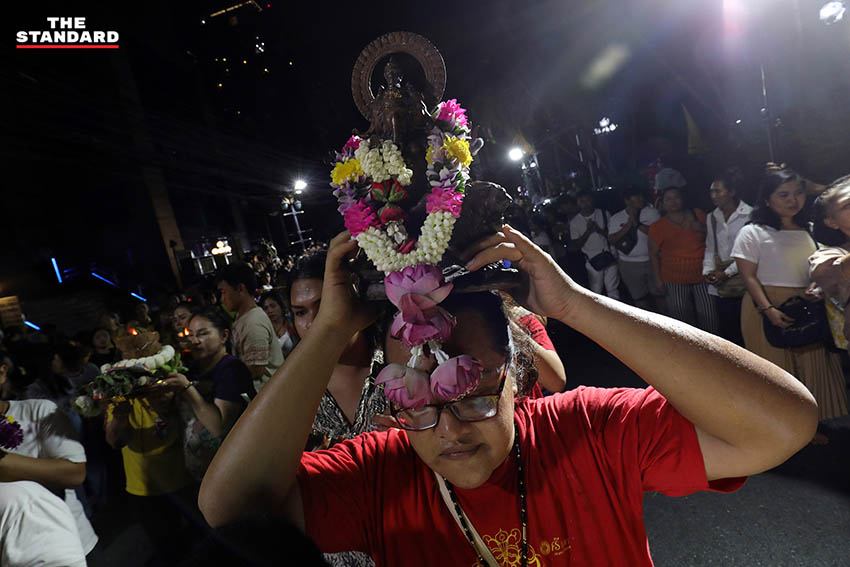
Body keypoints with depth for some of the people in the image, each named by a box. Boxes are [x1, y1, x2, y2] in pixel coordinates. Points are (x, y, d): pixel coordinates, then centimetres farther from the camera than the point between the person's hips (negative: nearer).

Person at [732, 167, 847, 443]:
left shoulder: (807, 232, 12)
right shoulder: (753, 232, -7)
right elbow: (749, 276, -12)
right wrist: (768, 310, -23)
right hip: (766, 309, -6)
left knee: (811, 365, 10)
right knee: (775, 368, 3)